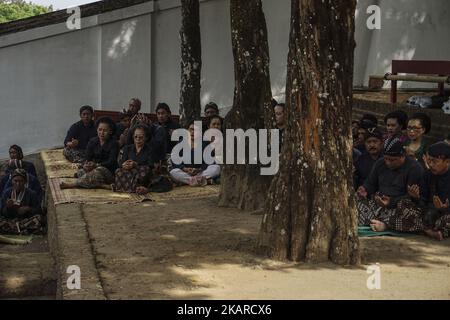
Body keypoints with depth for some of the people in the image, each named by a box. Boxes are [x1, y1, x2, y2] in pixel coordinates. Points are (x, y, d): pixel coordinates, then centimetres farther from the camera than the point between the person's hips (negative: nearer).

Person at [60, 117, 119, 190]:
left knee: (99, 170, -36)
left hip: (108, 172, -5)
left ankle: (72, 185, -39)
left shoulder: (114, 144, -5)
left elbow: (111, 162, -14)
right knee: (81, 171, -22)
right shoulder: (92, 141, 9)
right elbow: (87, 158, 1)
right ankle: (103, 185, -39)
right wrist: (86, 165, -23)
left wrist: (96, 165, -28)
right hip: (94, 168, 5)